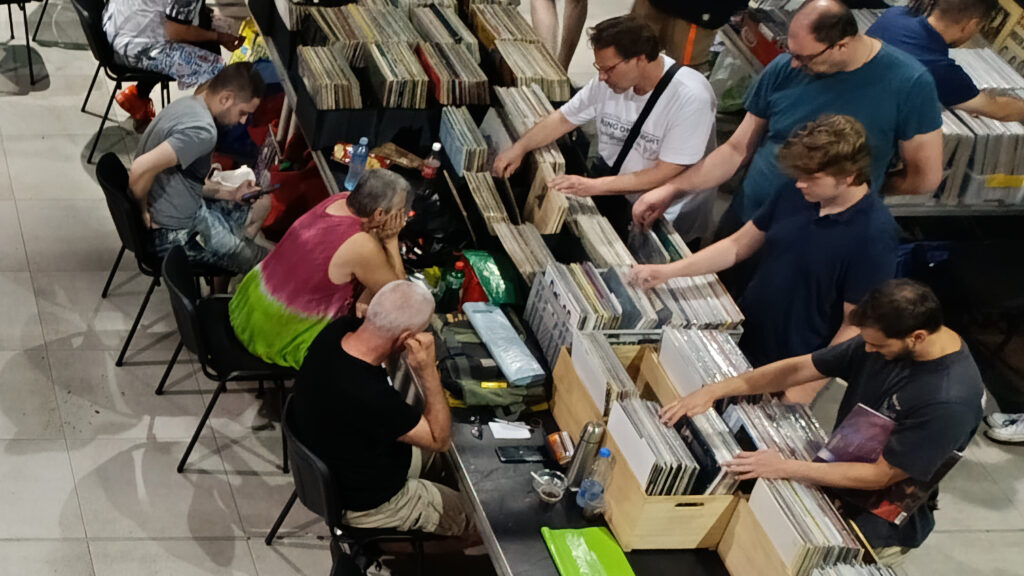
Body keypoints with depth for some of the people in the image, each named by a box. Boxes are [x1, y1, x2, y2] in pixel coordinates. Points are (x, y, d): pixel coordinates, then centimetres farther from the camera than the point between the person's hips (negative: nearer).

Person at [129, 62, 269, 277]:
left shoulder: (187, 104, 5)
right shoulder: (202, 131, -28)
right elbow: (141, 170, -39)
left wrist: (230, 194, 8)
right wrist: (143, 212, -21)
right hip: (175, 235, -10)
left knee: (261, 204, 24)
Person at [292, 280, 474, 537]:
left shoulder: (337, 331, -22)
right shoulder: (372, 397, -43)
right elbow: (439, 439, -26)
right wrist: (427, 369, -33)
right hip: (365, 504, -8)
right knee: (466, 515, 14)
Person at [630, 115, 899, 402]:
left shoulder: (874, 236, -23)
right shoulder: (796, 197, -4)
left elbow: (856, 325, -19)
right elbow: (738, 245, 7)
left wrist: (806, 389, -19)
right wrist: (668, 271, -3)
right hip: (742, 343, 6)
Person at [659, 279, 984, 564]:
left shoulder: (951, 401, -32)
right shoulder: (888, 340, -10)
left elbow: (881, 476, -26)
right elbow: (799, 368, -5)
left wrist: (783, 468, -28)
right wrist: (716, 390, -14)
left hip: (877, 524, -7)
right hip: (834, 473, 7)